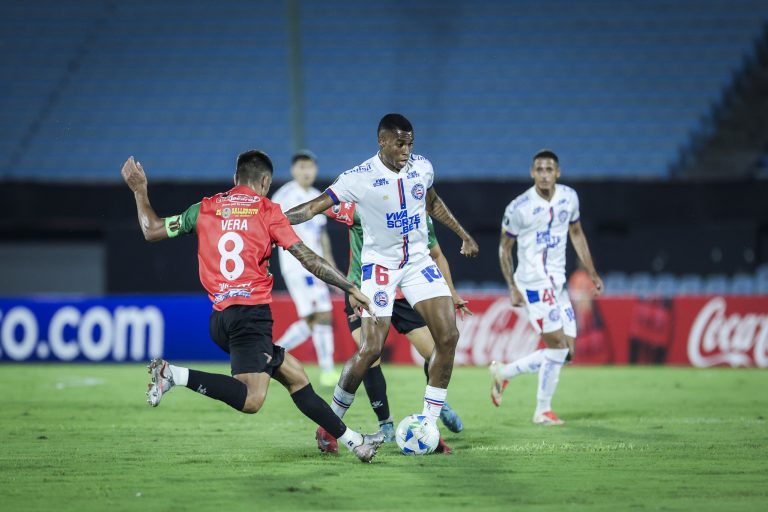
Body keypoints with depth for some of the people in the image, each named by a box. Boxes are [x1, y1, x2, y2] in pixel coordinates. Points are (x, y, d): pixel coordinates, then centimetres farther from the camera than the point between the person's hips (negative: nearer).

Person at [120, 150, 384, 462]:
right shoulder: (267, 212, 1)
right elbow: (308, 259, -1)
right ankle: (175, 374, -25)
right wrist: (350, 288, 6)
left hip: (220, 317, 7)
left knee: (296, 376, 13)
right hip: (251, 312, -7)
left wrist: (139, 191, 32)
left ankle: (353, 441, 13)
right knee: (251, 399, -19)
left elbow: (152, 231, 19)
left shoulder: (205, 209, 12)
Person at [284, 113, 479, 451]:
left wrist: (463, 235, 21)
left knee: (448, 336, -9)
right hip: (379, 264, -5)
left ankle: (429, 426, 0)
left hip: (418, 261, 5)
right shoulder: (359, 179, -16)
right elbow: (315, 207, -16)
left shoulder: (422, 167, 0)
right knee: (371, 349, -14)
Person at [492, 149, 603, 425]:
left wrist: (592, 273, 15)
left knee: (566, 350, 5)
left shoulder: (569, 197, 3)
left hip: (557, 282, 7)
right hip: (533, 283, -7)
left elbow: (576, 234, 18)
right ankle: (543, 411, 4)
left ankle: (503, 373, 17)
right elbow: (504, 247, -3)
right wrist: (512, 288, -8)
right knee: (557, 345, -11)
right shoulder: (519, 207, -13)